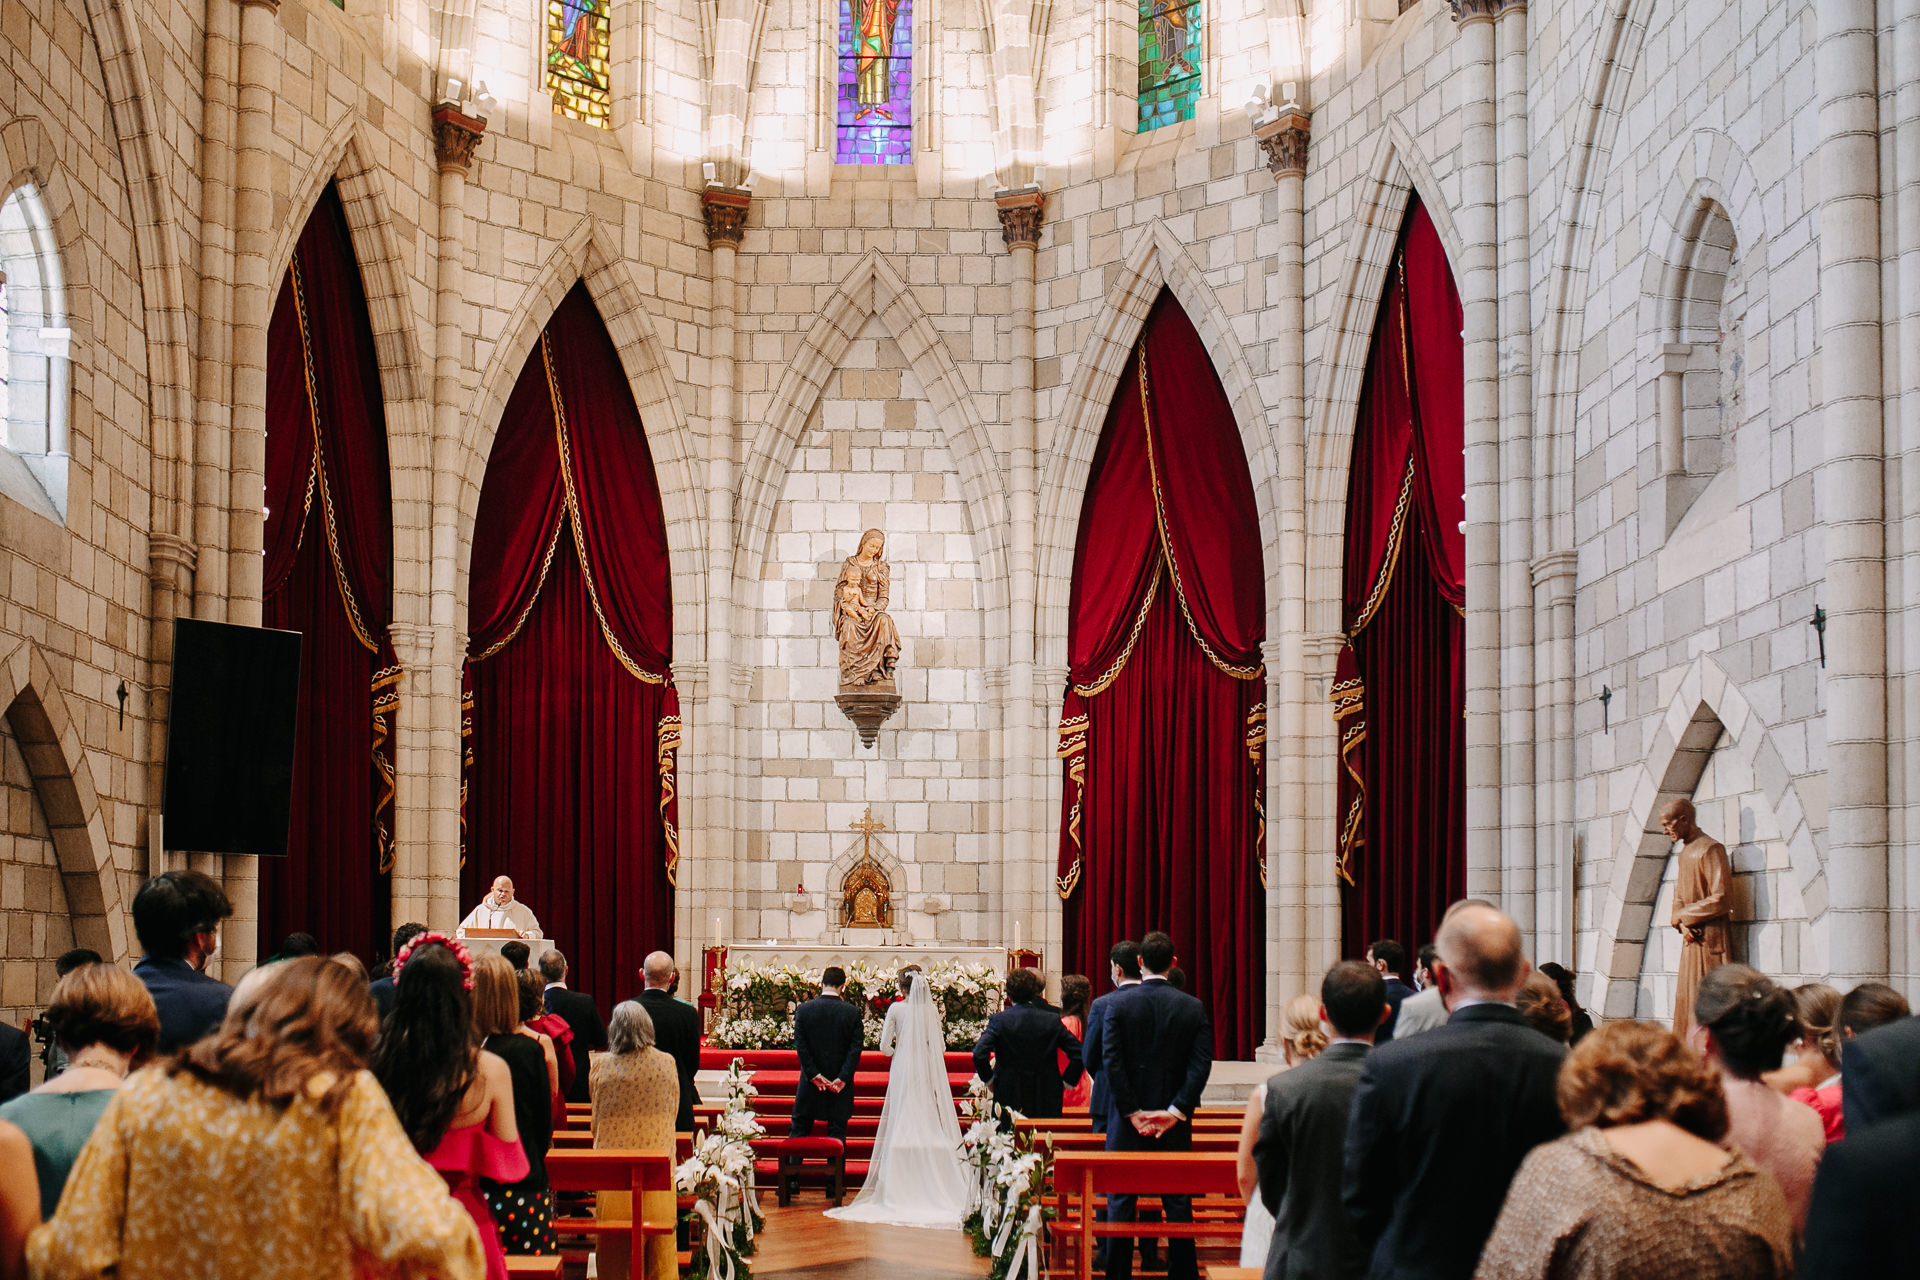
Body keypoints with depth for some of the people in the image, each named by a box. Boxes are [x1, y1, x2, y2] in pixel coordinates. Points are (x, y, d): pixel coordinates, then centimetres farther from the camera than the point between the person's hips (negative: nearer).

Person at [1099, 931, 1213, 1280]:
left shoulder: (1119, 1005, -6)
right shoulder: (1193, 1008, -2)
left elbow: (1111, 1061, -11)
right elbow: (1201, 1064, -8)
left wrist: (1132, 1112, -8)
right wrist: (1176, 1110, -9)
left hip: (1128, 1120, -1)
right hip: (1175, 1122, 1)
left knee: (1120, 1202, 6)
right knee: (1178, 1202, 8)